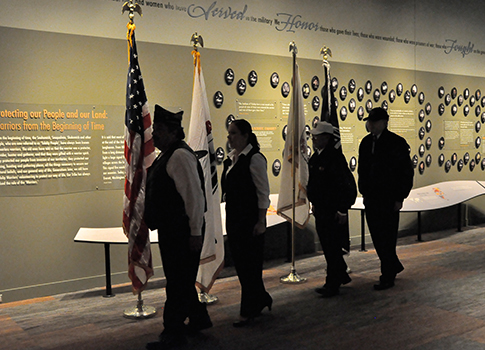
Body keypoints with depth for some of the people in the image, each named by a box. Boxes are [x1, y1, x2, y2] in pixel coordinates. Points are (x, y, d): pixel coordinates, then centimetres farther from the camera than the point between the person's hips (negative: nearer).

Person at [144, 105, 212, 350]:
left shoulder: (180, 156, -18)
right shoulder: (167, 155, 15)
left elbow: (195, 196, -23)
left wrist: (195, 233, -22)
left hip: (182, 232, -10)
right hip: (170, 230, 10)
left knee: (178, 281, -1)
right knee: (180, 278, 20)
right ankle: (199, 318, 35)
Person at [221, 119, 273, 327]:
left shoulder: (254, 158, -12)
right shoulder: (231, 158, 12)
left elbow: (263, 192, -14)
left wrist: (260, 222, -17)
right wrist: (229, 215, 16)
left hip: (250, 218, -8)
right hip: (233, 216, 8)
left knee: (249, 263, 0)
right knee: (239, 261, 13)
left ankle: (248, 311, 10)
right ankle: (261, 299, 31)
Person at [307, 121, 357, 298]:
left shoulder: (335, 157, -17)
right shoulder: (316, 157, 9)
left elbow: (346, 186, -18)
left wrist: (342, 210, -17)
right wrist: (314, 203, 19)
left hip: (333, 212, -9)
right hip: (320, 210, 9)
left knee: (332, 247, -1)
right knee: (327, 245, 17)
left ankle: (332, 284, 10)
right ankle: (342, 275, 35)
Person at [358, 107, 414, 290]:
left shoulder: (397, 143, -9)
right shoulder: (366, 142, 9)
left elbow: (407, 172, -8)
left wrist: (399, 198, -11)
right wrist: (364, 193, 12)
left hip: (389, 198, -6)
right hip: (371, 198, 6)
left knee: (387, 237, -2)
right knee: (376, 236, 12)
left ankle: (388, 277, 9)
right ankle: (394, 265, 33)